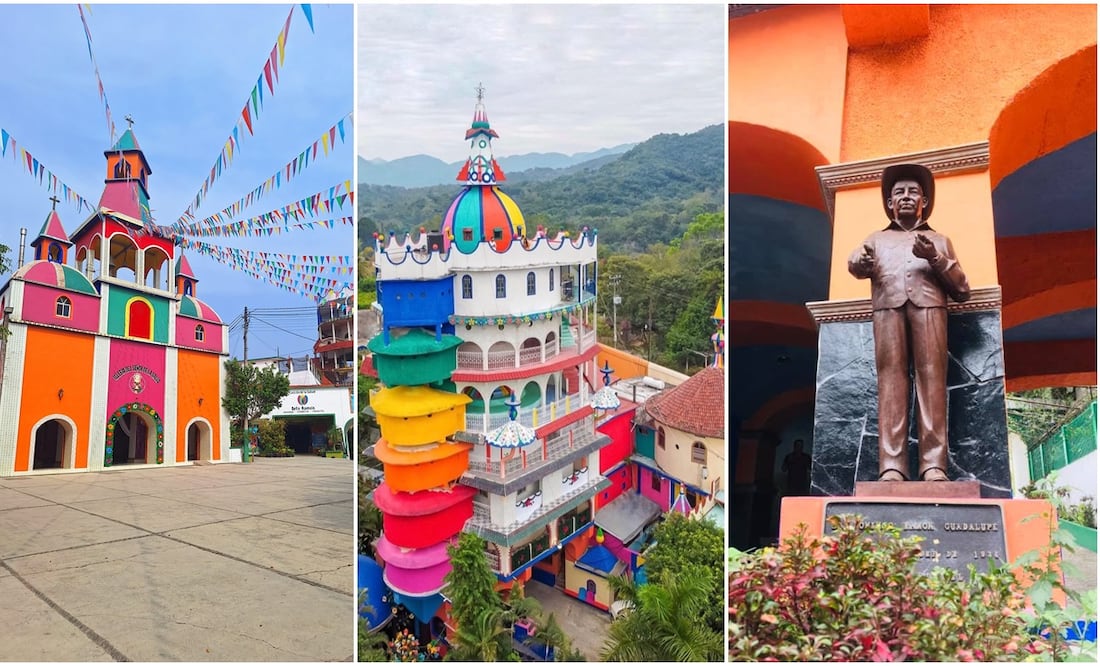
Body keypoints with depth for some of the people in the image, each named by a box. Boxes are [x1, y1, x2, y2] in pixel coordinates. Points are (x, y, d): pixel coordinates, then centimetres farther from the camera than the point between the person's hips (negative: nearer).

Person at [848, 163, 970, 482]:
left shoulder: (939, 240, 31)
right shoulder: (877, 239, 30)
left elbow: (962, 290, 19)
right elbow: (855, 264, 6)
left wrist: (935, 259, 3)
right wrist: (861, 261, -19)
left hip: (929, 304, 1)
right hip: (887, 305, 0)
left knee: (931, 376, -16)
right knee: (891, 377, -16)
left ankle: (934, 464, -23)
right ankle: (892, 466, -25)